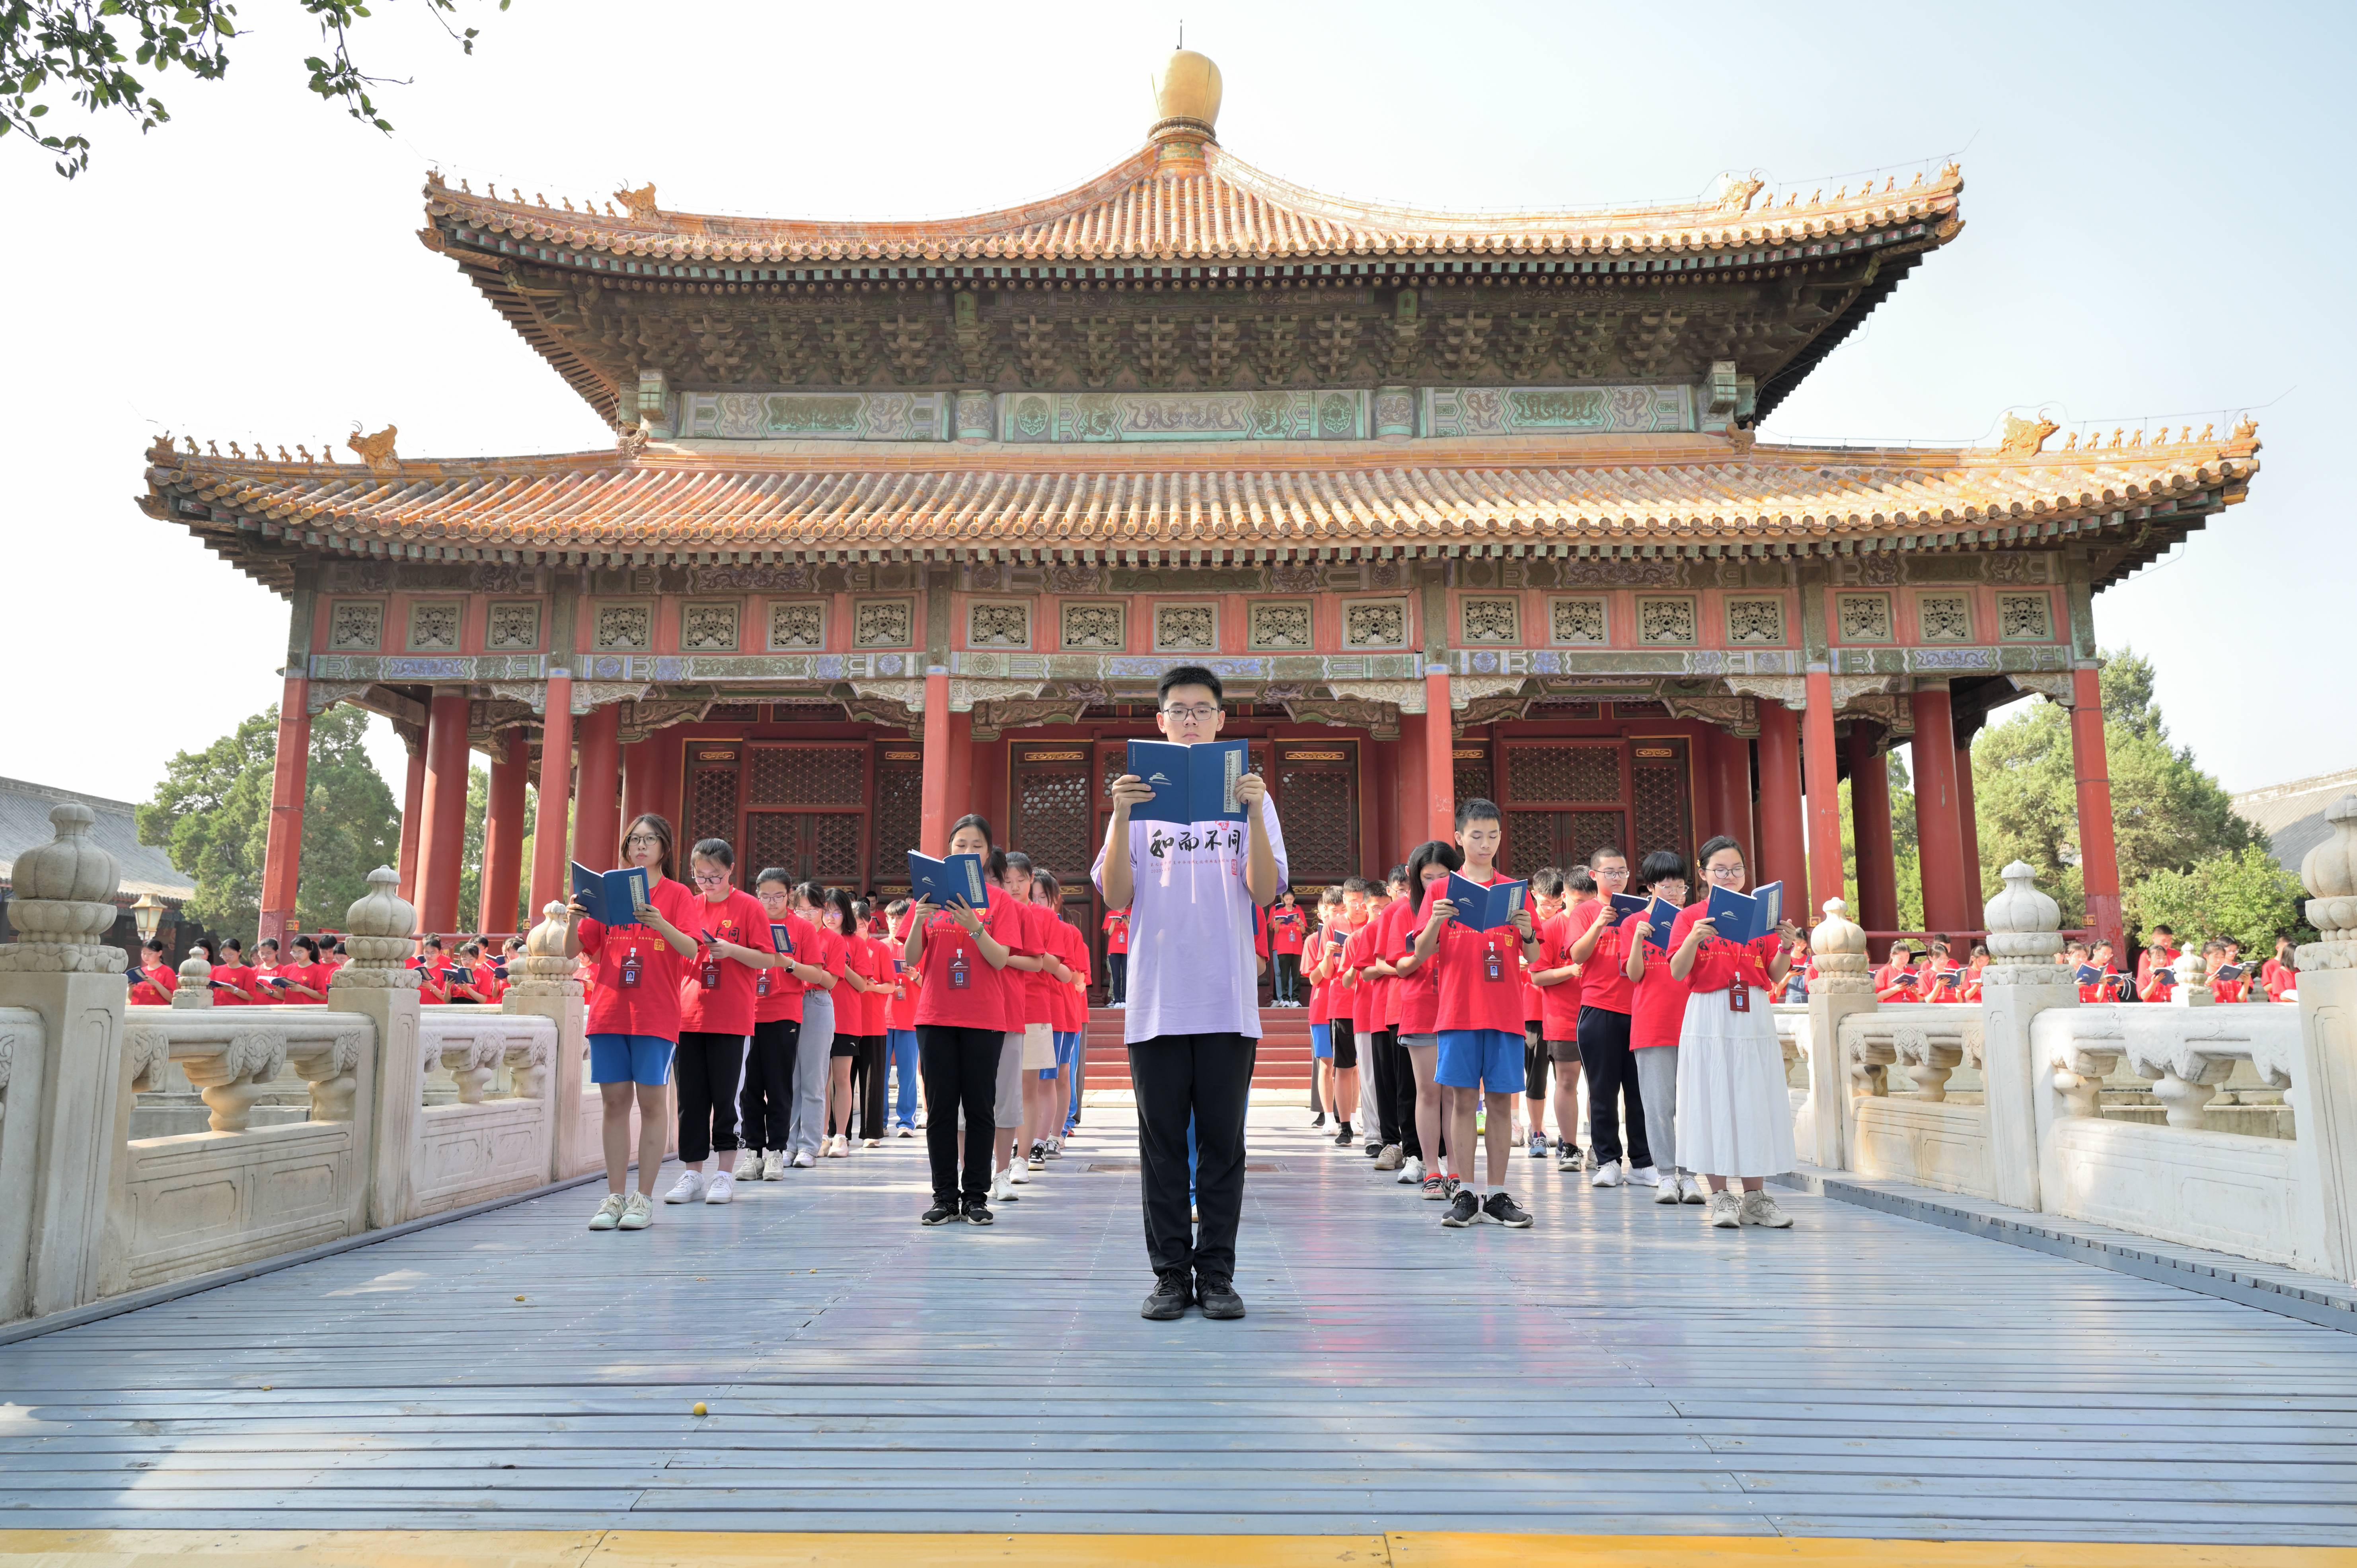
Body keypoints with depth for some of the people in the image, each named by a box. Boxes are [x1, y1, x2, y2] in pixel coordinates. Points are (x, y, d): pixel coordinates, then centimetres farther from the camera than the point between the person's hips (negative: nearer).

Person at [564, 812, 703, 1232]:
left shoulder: (677, 894, 3)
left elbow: (692, 949, -10)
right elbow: (574, 951, 10)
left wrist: (660, 925, -27)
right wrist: (574, 921, -10)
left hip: (656, 1014, -3)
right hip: (609, 1009, 3)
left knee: (652, 1102, -2)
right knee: (615, 1102, 4)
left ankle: (644, 1198, 2)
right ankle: (614, 1197, 9)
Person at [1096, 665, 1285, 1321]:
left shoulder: (1249, 796, 8)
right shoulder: (1139, 798, 8)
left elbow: (1266, 892, -5)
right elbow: (1116, 897, -3)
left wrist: (1255, 813, -17)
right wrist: (1121, 816, -14)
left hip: (1229, 1002, 0)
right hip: (1157, 1001, 0)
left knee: (1223, 1143, 5)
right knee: (1163, 1144, 6)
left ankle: (1217, 1274, 16)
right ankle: (1171, 1275, 15)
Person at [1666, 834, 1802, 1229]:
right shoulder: (1690, 916, 3)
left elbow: (1776, 975, 6)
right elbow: (1677, 972, -7)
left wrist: (1785, 946, -12)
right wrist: (1693, 939, -23)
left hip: (1754, 1016, 3)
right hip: (1709, 1018, -2)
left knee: (1755, 1102, 3)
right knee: (1713, 1103, -2)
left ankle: (1755, 1196, 10)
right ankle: (1721, 1197, 5)